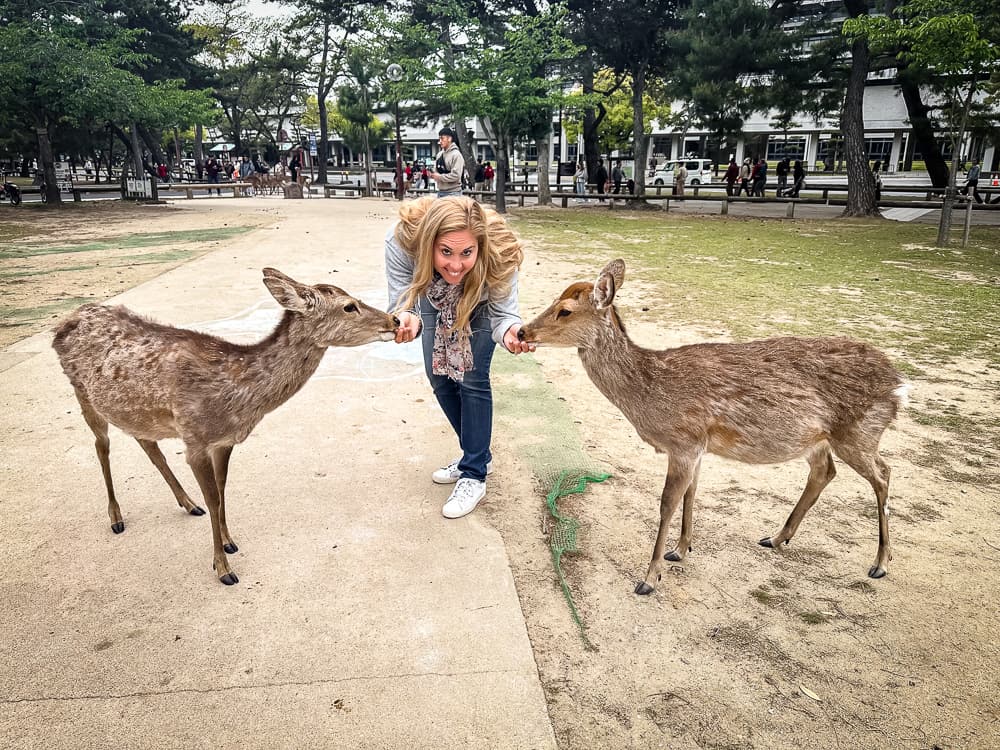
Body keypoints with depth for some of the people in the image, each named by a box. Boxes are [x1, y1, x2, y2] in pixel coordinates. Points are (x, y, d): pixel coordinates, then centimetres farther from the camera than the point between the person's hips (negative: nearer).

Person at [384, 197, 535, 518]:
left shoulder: (499, 255, -42)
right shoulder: (402, 241, -41)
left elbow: (503, 314, -35)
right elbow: (402, 303, -37)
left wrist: (510, 331, -59)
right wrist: (407, 319, -62)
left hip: (481, 301, -2)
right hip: (436, 299, 3)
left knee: (472, 378, -11)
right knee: (439, 376, 5)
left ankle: (474, 474, 2)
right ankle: (478, 454, 25)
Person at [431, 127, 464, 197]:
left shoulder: (456, 154, -10)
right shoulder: (440, 154, 13)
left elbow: (456, 175, -20)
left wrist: (440, 177, -16)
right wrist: (432, 174, -1)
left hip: (452, 192, -8)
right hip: (440, 191, 8)